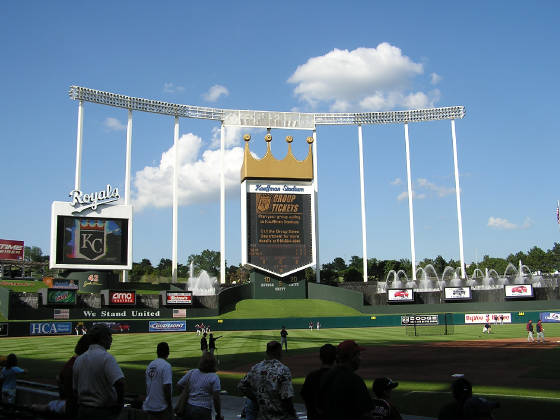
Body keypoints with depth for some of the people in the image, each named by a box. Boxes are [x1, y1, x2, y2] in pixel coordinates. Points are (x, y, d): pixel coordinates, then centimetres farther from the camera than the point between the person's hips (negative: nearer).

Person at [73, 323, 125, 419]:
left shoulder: (78, 359, 7)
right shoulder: (106, 357, -14)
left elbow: (75, 390, 12)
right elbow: (119, 382, -27)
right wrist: (120, 403, -13)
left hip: (82, 411, 7)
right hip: (104, 412, -6)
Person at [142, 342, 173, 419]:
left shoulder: (150, 365, 8)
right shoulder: (166, 365, -15)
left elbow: (147, 385, 14)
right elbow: (166, 386, -20)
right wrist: (170, 404, -13)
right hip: (162, 406, -7)